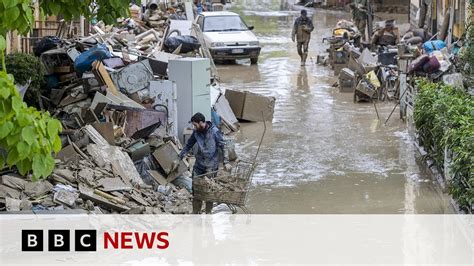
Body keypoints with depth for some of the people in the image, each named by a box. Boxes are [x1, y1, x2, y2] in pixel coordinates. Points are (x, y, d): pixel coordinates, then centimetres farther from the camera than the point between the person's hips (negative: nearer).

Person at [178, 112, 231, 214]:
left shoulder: (215, 132, -14)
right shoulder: (196, 132, 1)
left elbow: (223, 147, -10)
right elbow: (188, 145, 14)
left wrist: (226, 162, -17)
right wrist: (179, 158, 13)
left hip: (211, 166, -5)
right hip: (198, 165, 5)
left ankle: (208, 213, 13)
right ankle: (195, 212, 17)